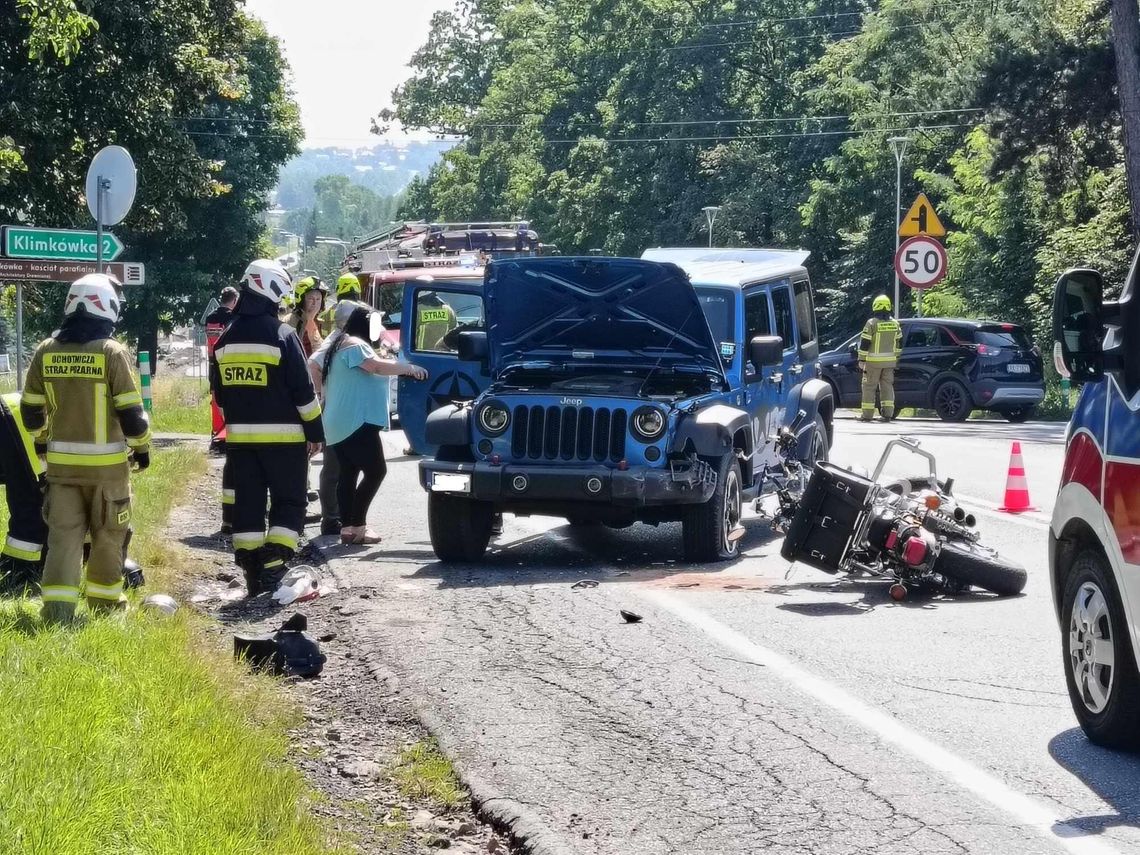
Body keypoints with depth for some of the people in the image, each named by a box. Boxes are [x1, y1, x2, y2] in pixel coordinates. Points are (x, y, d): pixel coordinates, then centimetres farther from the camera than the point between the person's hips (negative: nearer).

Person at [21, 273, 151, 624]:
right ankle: (104, 600, 21)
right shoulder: (112, 352, -12)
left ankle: (57, 606, -3)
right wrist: (142, 447, 3)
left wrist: (44, 437, 26)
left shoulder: (46, 351, 1)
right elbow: (130, 411, -12)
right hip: (106, 462, -3)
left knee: (63, 535, 6)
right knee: (108, 535, 12)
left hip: (61, 461, 3)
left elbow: (30, 409, 8)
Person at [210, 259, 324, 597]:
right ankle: (274, 567, -10)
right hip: (282, 437, -5)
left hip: (239, 437, 5)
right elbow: (303, 390, -11)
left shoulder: (225, 340, 8)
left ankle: (252, 574, 9)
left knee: (247, 505, 9)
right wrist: (315, 431, -3)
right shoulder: (282, 335, -12)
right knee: (289, 503, 3)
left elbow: (219, 393, 15)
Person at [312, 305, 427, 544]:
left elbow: (312, 365, 25)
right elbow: (378, 366, -22)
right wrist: (410, 368, -15)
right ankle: (357, 525, -11)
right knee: (375, 471, -10)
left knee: (349, 474, 8)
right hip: (356, 422, -11)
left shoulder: (337, 345, 20)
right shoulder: (355, 345, -11)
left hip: (337, 425, 11)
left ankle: (347, 527, 5)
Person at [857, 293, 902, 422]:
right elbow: (899, 343, 13)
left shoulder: (872, 323, -10)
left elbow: (864, 343, -11)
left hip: (873, 362, -5)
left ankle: (867, 415, 1)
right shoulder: (895, 324, 7)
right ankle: (888, 414, 4)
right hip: (890, 361, 5)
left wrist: (861, 360, -6)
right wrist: (896, 359, 22)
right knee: (887, 386, 10)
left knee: (869, 387, 2)